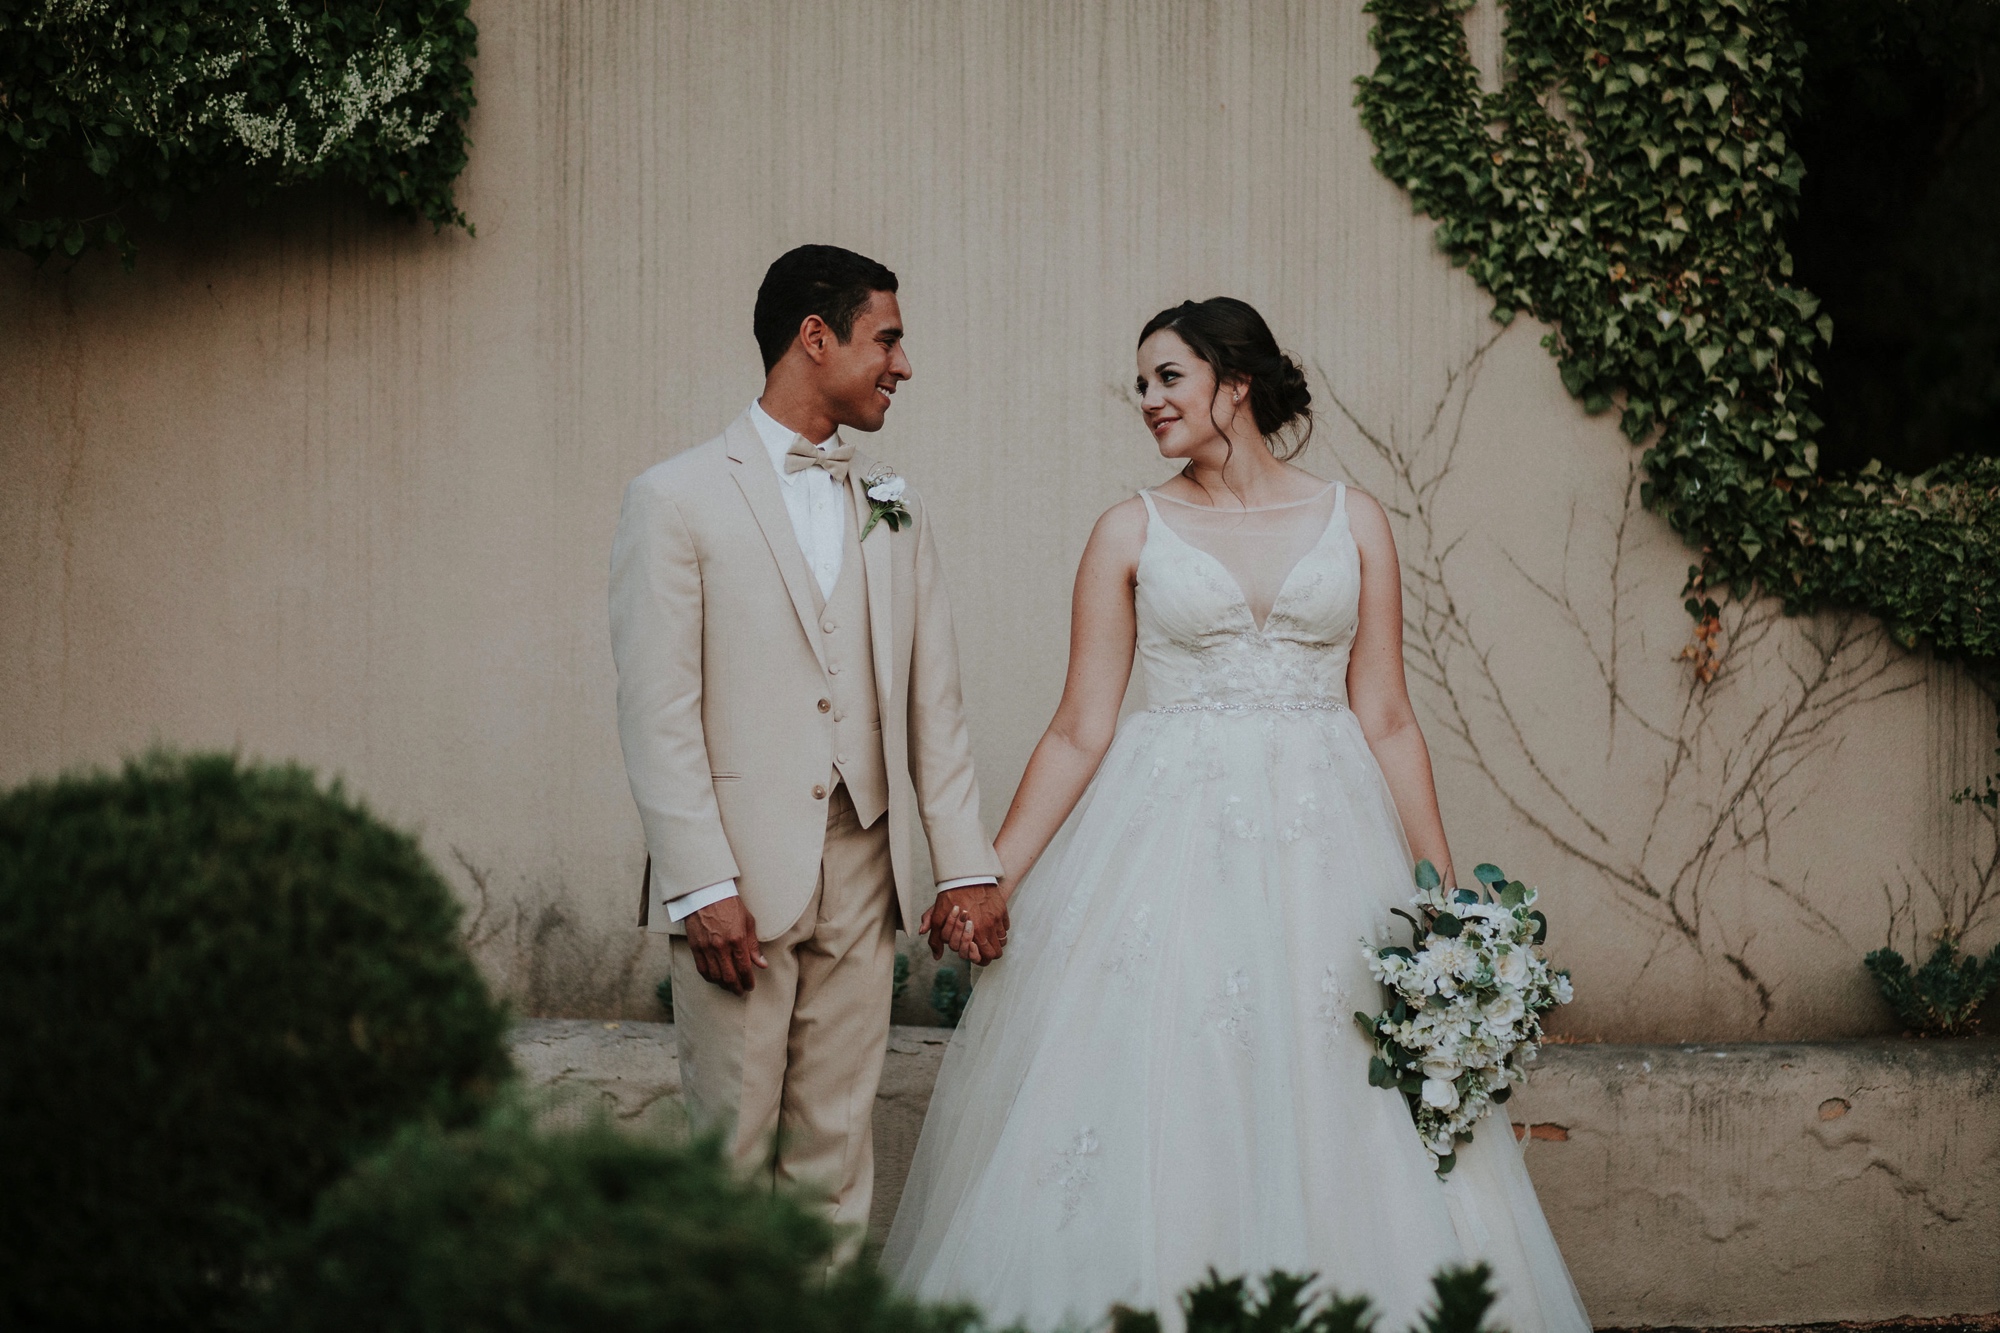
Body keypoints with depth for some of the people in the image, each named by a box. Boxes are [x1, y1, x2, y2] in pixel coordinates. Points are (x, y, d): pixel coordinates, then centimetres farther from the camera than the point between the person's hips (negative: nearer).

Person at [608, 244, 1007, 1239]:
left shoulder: (896, 511, 14)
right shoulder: (676, 499, -2)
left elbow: (933, 702, 12)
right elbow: (657, 711, -8)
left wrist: (968, 864, 4)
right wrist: (701, 887, -14)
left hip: (863, 876, 5)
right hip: (738, 874, -4)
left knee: (837, 1147, 6)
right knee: (730, 1140, 0)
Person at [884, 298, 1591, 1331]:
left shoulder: (1351, 521, 7)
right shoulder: (1132, 532, 5)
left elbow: (1386, 720, 7)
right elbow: (1080, 731, 3)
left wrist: (1444, 889, 2)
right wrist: (990, 878, -4)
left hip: (1321, 848, 1)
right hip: (1167, 847, -1)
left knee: (1334, 1120, 0)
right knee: (1160, 1106, -3)